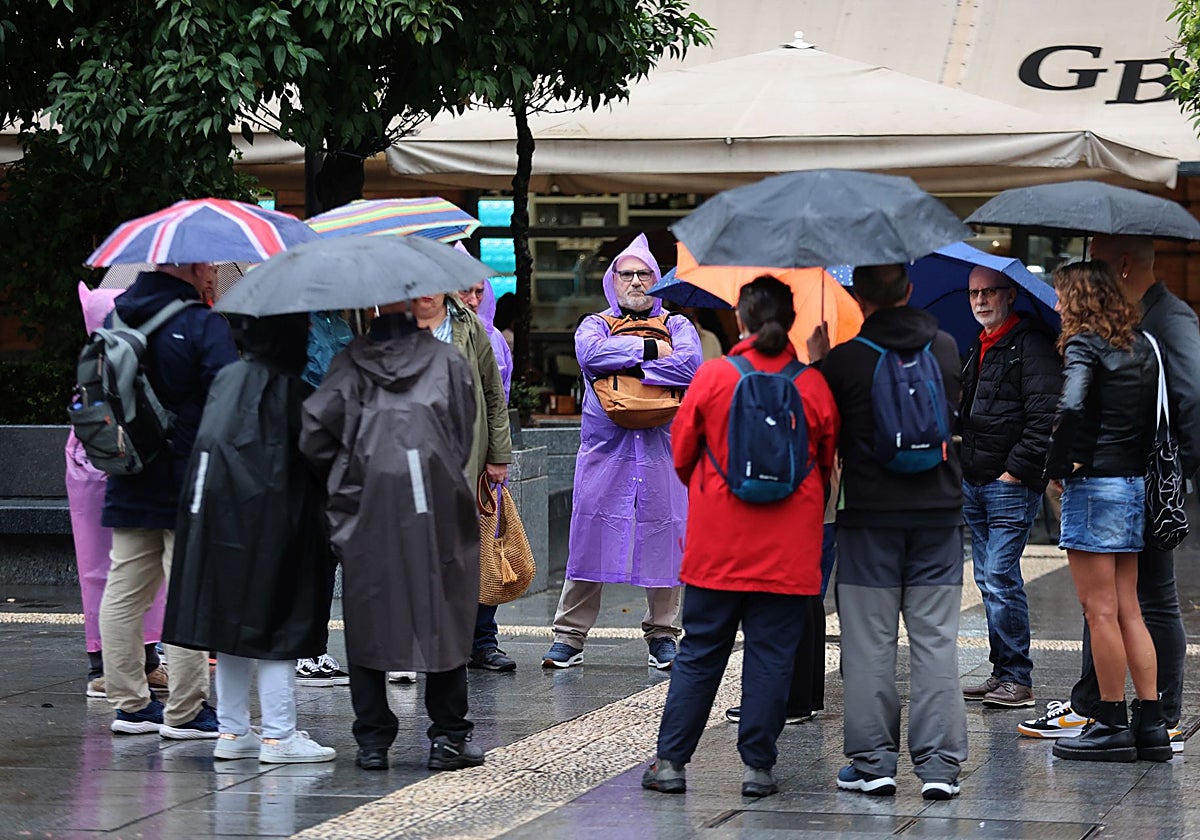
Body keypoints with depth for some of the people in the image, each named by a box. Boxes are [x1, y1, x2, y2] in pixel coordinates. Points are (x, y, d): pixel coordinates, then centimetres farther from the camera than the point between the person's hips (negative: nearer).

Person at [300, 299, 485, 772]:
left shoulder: (351, 363, 3)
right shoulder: (448, 361, 5)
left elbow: (313, 433, -5)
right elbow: (465, 436, 5)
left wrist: (342, 480, 11)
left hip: (367, 509, 0)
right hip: (436, 505, 0)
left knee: (366, 621, 8)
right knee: (444, 620, 7)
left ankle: (372, 739, 8)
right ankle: (448, 737, 8)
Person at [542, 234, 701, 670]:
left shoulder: (677, 326, 13)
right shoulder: (595, 325, 14)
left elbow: (689, 364, -9)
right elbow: (591, 354, -11)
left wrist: (623, 367, -9)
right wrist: (648, 349, -10)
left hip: (662, 449, 0)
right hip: (604, 449, 0)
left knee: (664, 536, 2)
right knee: (590, 537, -2)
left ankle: (661, 634, 14)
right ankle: (569, 635, 4)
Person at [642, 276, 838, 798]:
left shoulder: (712, 377, -6)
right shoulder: (814, 386, -3)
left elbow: (681, 452, 3)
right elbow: (827, 463, 8)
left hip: (717, 544, 0)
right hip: (788, 549, 0)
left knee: (699, 652, 8)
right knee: (771, 654, 5)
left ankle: (670, 760, 9)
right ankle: (757, 765, 6)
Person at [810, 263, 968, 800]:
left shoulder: (844, 360, -10)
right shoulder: (945, 349, 3)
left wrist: (816, 362, 13)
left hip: (870, 515, -3)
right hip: (938, 513, 3)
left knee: (869, 641, 4)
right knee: (936, 640, 3)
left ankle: (873, 760, 6)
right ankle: (939, 763, 1)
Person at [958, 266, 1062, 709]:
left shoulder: (1031, 345, -10)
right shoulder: (978, 348, 18)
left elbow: (1045, 415, -17)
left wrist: (1017, 469, -17)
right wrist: (964, 463, 15)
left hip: (1012, 486, -9)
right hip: (975, 484, 9)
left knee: (1000, 577, -11)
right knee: (988, 579, 10)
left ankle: (1017, 678, -6)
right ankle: (1002, 672, 15)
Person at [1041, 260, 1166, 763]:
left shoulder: (1084, 345, -10)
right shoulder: (1140, 346, 13)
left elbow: (1071, 407, -25)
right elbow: (1154, 414, 13)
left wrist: (1056, 466, -13)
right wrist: (1137, 460, 15)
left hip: (1094, 480, -8)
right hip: (1134, 481, 8)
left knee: (1100, 610, -3)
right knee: (1128, 610, 11)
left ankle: (1111, 725, 0)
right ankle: (1151, 724, 10)